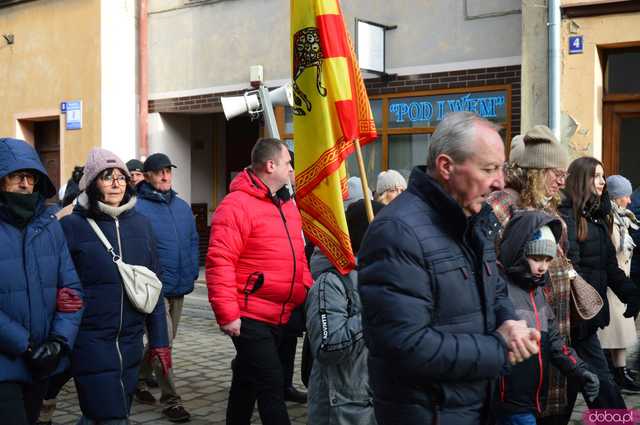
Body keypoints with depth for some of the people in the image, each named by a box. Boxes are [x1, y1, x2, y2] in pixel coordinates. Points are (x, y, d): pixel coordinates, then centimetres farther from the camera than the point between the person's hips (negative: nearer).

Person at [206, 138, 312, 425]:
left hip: (281, 316, 8)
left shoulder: (287, 206, 13)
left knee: (247, 382, 19)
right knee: (271, 386, -5)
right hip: (249, 318, -8)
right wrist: (227, 314, -22)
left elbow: (297, 259, 21)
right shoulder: (237, 205, -15)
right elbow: (219, 263, -19)